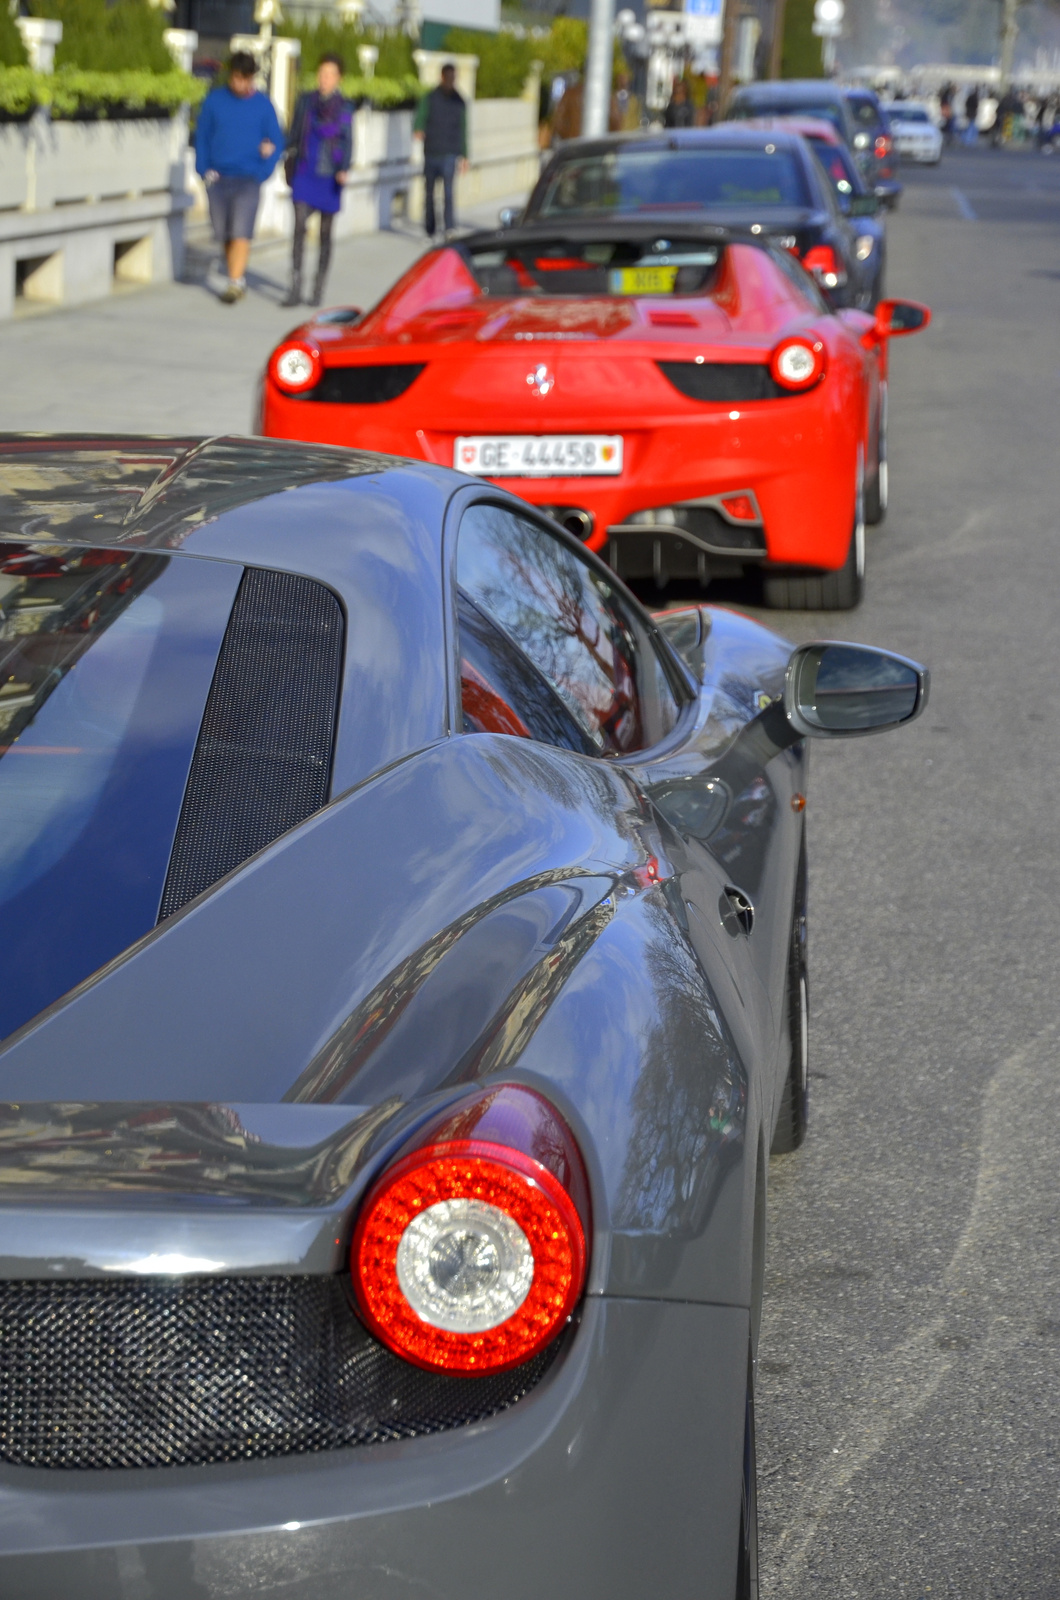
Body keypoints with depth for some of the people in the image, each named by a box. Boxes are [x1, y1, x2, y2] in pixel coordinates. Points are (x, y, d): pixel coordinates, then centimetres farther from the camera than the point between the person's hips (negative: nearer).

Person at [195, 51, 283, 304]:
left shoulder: (263, 105, 0)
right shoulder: (214, 100, 4)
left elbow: (276, 141, 6)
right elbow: (202, 136, 10)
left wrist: (262, 172, -7)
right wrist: (204, 169, -1)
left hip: (248, 179, -3)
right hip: (217, 178, 3)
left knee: (241, 233, -14)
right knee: (223, 234, 6)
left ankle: (235, 283, -16)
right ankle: (238, 281, 19)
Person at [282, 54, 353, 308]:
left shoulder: (344, 108, -1)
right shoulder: (305, 101, 3)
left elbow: (348, 143, -4)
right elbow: (294, 135, 11)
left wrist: (344, 170, -20)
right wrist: (289, 165, 12)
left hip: (329, 177, 0)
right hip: (304, 174, 0)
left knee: (325, 233, 7)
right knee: (299, 227, -12)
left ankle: (318, 289, 18)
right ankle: (295, 289, -14)